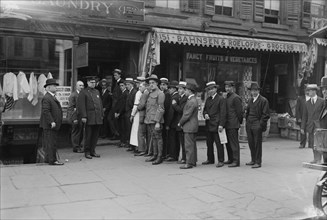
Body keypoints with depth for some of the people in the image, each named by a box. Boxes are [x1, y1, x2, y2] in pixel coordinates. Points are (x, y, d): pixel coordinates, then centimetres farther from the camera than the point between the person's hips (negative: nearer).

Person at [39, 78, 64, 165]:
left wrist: (55, 122, 21)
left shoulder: (52, 97, 18)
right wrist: (51, 122, -24)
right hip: (49, 125, -10)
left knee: (51, 142, 14)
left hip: (53, 125, 10)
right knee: (51, 143, -6)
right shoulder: (46, 98, -15)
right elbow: (46, 111, -22)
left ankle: (48, 158, 23)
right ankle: (52, 160, -3)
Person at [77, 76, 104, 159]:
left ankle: (92, 151, 19)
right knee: (88, 136, 1)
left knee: (95, 136, 9)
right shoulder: (83, 92, -4)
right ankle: (87, 152, 10)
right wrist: (83, 116, -16)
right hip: (89, 118, -6)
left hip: (98, 118, 6)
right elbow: (81, 105, -10)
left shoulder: (97, 91, 16)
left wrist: (102, 114, 14)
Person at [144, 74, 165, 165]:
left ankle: (159, 157, 2)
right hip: (150, 120, 8)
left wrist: (157, 122, -18)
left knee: (158, 138, -3)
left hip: (156, 120, -8)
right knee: (153, 138, 13)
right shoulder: (150, 93, 17)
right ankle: (155, 155, 21)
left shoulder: (160, 94, -9)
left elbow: (160, 109, -14)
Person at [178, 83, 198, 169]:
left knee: (189, 145, -5)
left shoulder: (192, 101, -19)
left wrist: (180, 123, -7)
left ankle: (189, 163, -1)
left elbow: (187, 115, -20)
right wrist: (182, 122, 11)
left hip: (189, 126, -10)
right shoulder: (192, 100, 14)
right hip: (192, 126, 10)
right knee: (192, 145, 15)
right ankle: (193, 161, 22)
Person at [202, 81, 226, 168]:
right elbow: (205, 109, 24)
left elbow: (223, 113, -10)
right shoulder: (208, 99, 16)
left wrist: (221, 125, -17)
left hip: (217, 125, -7)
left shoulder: (221, 99, -6)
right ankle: (210, 159, 23)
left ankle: (221, 161, 3)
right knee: (209, 143, 12)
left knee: (219, 144, -4)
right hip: (209, 125, 7)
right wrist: (205, 114, 0)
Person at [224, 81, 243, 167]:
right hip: (227, 124, 9)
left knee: (234, 143, -6)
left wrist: (239, 122, -6)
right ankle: (230, 159, 24)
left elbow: (239, 112, -12)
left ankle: (236, 161, -1)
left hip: (233, 124, -9)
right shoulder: (227, 97, 16)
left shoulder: (236, 98, -12)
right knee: (228, 142, 14)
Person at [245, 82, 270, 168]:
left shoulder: (263, 100, -5)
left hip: (257, 125, -7)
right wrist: (247, 121, 14)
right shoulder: (250, 100, 16)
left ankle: (258, 162, 4)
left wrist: (260, 125, -13)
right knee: (251, 143, 10)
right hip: (249, 125, 7)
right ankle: (253, 160, 23)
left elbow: (265, 115, -8)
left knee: (257, 144, -3)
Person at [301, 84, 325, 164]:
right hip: (310, 126, 4)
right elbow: (305, 115, 11)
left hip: (319, 125, -4)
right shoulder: (307, 103, 10)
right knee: (312, 143, 6)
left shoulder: (322, 101, -2)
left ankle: (319, 160, 0)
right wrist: (302, 127, 6)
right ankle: (315, 159, 16)